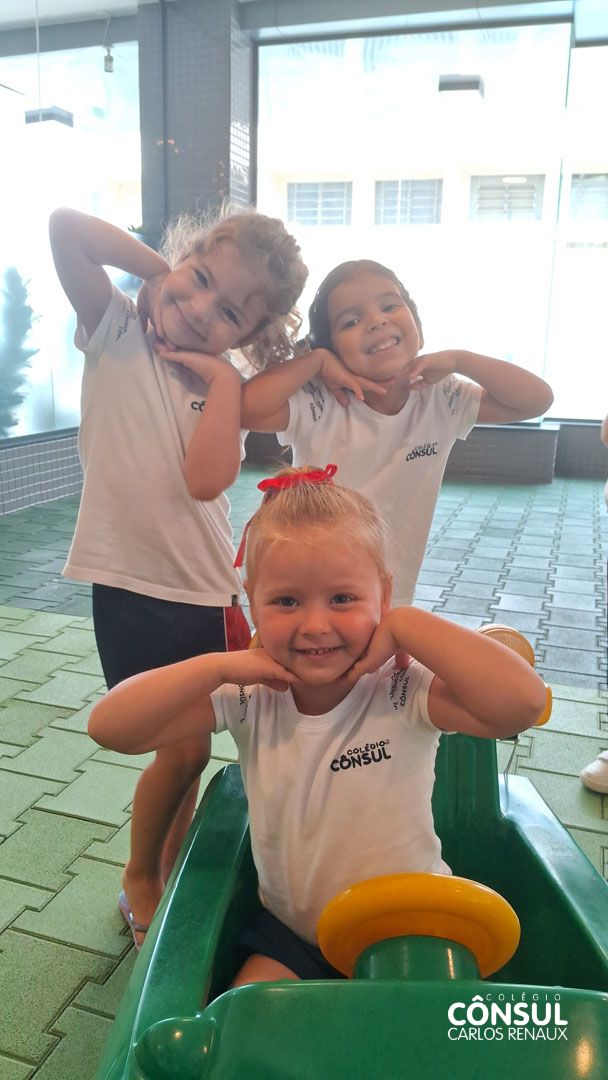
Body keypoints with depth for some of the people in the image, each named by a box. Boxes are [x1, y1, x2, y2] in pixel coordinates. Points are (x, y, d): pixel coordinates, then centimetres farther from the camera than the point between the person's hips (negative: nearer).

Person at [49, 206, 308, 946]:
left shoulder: (222, 385, 4)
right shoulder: (116, 331, -2)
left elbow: (205, 480, -16)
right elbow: (65, 226, -17)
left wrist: (224, 379, -14)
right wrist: (160, 266, -8)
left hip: (206, 587, 4)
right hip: (131, 584, -4)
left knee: (186, 748, 15)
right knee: (183, 748, 1)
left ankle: (172, 879, 38)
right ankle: (139, 879, 29)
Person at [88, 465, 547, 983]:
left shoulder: (402, 694, -22)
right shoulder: (250, 698, -14)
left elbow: (522, 701, -40)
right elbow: (109, 727, -18)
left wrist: (408, 624, -33)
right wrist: (219, 666, -27)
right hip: (290, 931, 2)